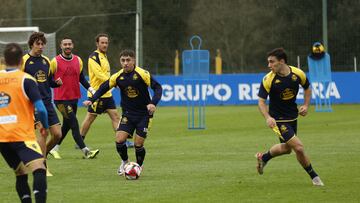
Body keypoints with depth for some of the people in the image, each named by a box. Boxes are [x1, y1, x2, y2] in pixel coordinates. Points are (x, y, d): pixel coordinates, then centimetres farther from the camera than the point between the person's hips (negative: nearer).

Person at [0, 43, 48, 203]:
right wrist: (45, 127, 8)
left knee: (21, 174, 17)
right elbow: (40, 109, -10)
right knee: (39, 169, -17)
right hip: (22, 135, -6)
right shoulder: (26, 80, -4)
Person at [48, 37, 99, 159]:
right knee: (74, 124, -11)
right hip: (61, 99, -6)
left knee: (66, 125, 13)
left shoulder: (78, 60, 8)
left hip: (74, 98, 6)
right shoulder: (55, 62, -8)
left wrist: (90, 89, 6)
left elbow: (81, 78, 15)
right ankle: (86, 151, -14)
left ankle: (54, 149, 27)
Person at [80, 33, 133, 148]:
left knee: (115, 115, 1)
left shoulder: (104, 56, 17)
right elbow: (99, 74, -23)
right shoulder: (94, 57, -12)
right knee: (90, 117, -1)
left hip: (106, 94, 9)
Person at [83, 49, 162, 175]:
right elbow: (104, 88, 6)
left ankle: (139, 166, 24)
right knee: (119, 139, -11)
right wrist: (92, 100, -6)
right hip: (127, 114, 3)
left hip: (144, 114, -3)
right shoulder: (118, 77, -4)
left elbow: (157, 87, -16)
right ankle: (124, 161, 19)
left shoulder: (142, 74, -17)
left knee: (138, 144, -6)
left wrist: (153, 103, -31)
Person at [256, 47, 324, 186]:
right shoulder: (268, 79, -20)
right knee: (298, 147, -14)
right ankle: (314, 176, 4)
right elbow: (261, 102, -16)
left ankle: (263, 158, 45)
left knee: (287, 148, 20)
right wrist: (267, 117, -33)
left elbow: (307, 88, 9)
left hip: (292, 117, 5)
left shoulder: (298, 74, -11)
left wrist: (306, 105, -4)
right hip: (278, 119, -5)